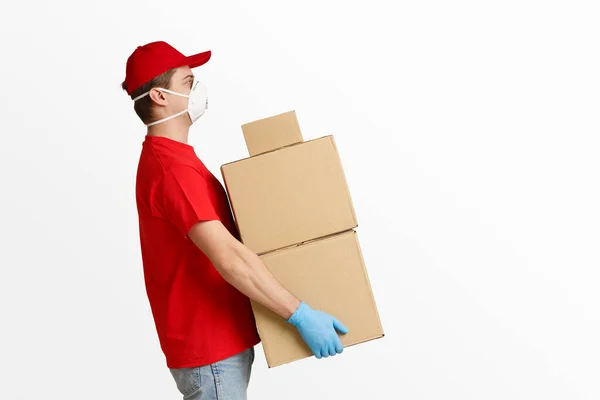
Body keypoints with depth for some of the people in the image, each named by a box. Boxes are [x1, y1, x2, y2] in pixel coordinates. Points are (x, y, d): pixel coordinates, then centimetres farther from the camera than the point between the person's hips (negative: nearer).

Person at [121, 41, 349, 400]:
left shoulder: (166, 158, 12)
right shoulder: (172, 168, -22)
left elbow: (221, 246, 18)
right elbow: (229, 259, -30)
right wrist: (302, 315, -27)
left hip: (216, 338, 10)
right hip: (208, 347, -10)